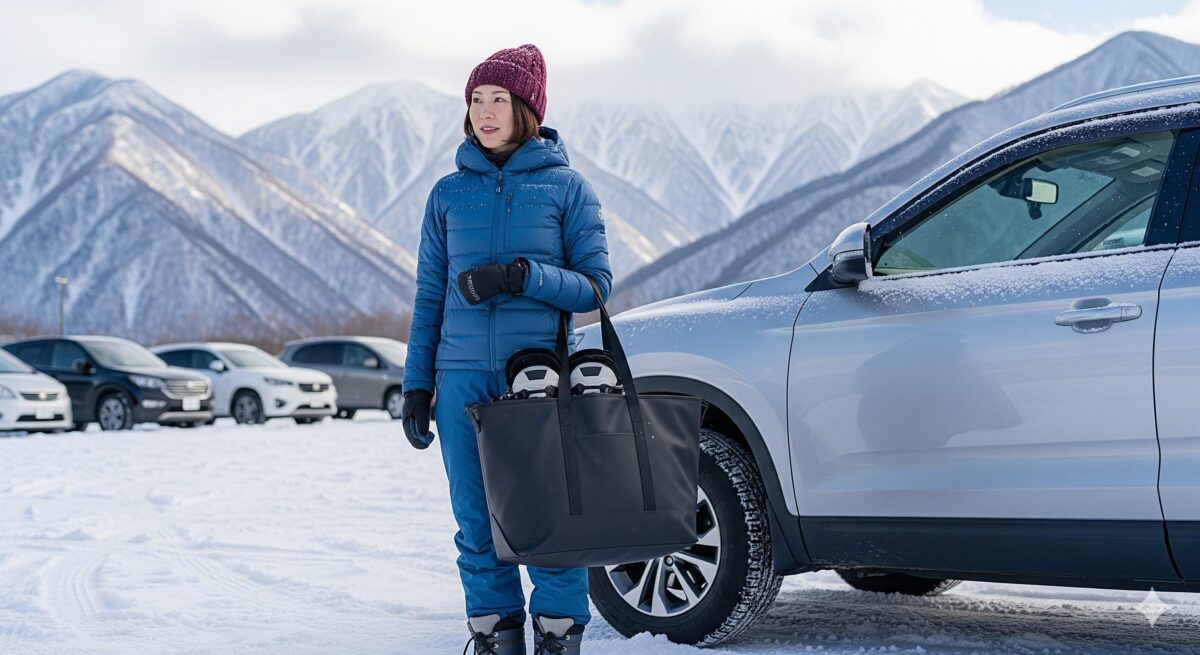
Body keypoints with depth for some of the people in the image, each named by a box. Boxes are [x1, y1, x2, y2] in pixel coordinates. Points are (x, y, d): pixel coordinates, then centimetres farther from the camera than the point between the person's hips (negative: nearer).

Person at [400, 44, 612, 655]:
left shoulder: (566, 186, 5)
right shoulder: (449, 192, 12)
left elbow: (595, 285, 0)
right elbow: (429, 295, 14)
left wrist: (522, 276, -16)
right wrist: (416, 385, 8)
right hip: (463, 380, 2)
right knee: (478, 523, 3)